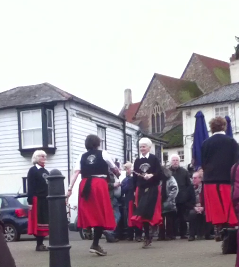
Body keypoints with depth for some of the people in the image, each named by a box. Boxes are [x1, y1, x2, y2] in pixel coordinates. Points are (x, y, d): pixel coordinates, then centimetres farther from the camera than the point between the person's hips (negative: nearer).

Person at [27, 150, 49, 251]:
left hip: (46, 201, 8)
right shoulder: (32, 170, -4)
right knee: (38, 222, -6)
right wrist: (30, 202, -18)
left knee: (44, 222, 7)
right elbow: (30, 187, -11)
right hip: (37, 200, -8)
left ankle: (41, 243, 13)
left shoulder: (46, 171, 19)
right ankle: (39, 244, -3)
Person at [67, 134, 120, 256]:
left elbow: (76, 173, 2)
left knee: (90, 214, 11)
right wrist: (119, 175, 40)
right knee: (101, 215, -1)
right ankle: (95, 244, -9)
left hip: (85, 185, 4)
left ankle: (95, 243, 15)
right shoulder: (103, 154, 8)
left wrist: (70, 188, -2)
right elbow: (114, 169, 19)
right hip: (100, 184, -4)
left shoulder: (82, 157, 15)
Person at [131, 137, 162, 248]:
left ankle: (148, 235, -2)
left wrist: (151, 175, -24)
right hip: (141, 189, 4)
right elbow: (135, 177, 10)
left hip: (152, 189, -4)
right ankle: (147, 236, 10)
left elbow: (159, 174, -6)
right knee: (143, 213, 1)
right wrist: (134, 190, 6)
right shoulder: (137, 161, 9)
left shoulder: (154, 159, -1)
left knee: (148, 212, -13)